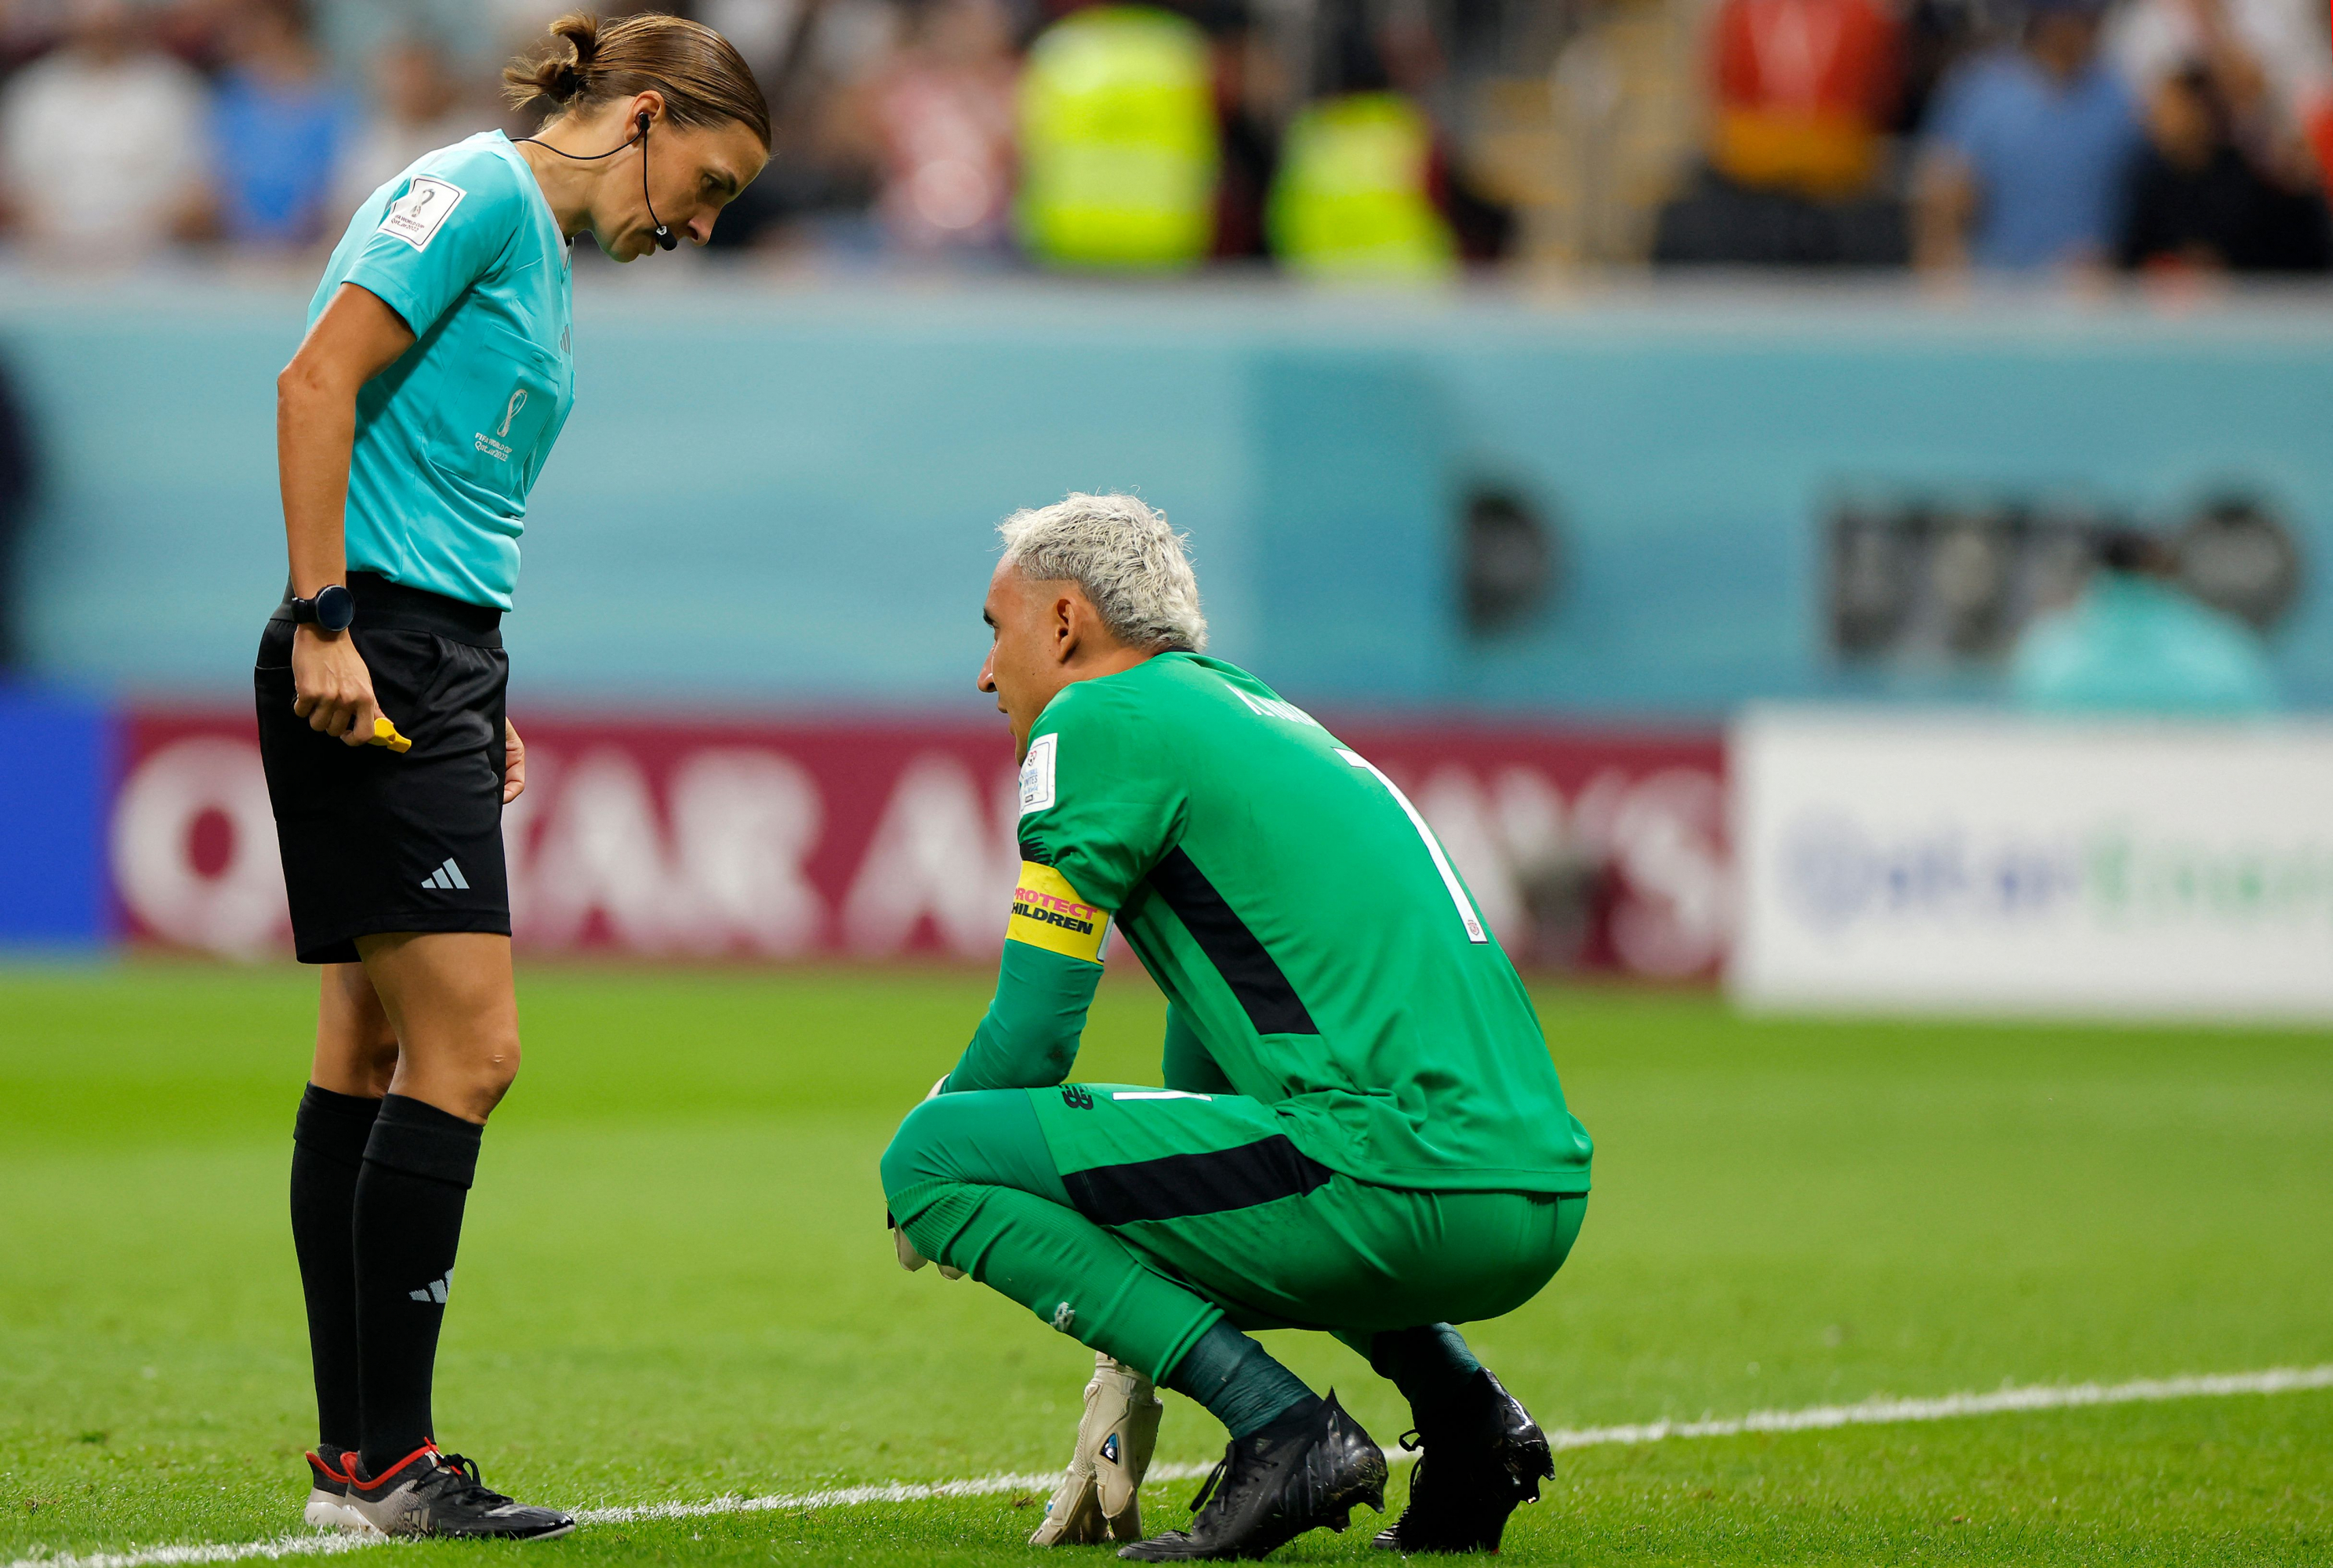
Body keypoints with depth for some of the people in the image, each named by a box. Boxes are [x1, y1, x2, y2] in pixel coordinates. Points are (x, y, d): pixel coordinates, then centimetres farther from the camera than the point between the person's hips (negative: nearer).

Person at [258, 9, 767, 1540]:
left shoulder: (540, 247, 20)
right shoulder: (479, 193, -9)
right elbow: (318, 381, -17)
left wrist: (484, 703, 17)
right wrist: (323, 619, -21)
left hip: (441, 671, 10)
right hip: (375, 659, -10)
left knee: (374, 1054, 10)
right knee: (467, 1053, -12)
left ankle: (355, 1458, 13)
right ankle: (387, 1463, -10)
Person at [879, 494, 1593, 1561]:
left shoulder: (1100, 722, 2)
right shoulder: (1259, 718, 29)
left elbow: (1031, 1037, -1)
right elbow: (1204, 1066, 34)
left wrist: (934, 1178, 21)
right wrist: (1127, 1373, 36)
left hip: (1401, 1178, -9)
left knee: (930, 1158, -5)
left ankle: (1283, 1430, -11)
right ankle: (1464, 1411, 17)